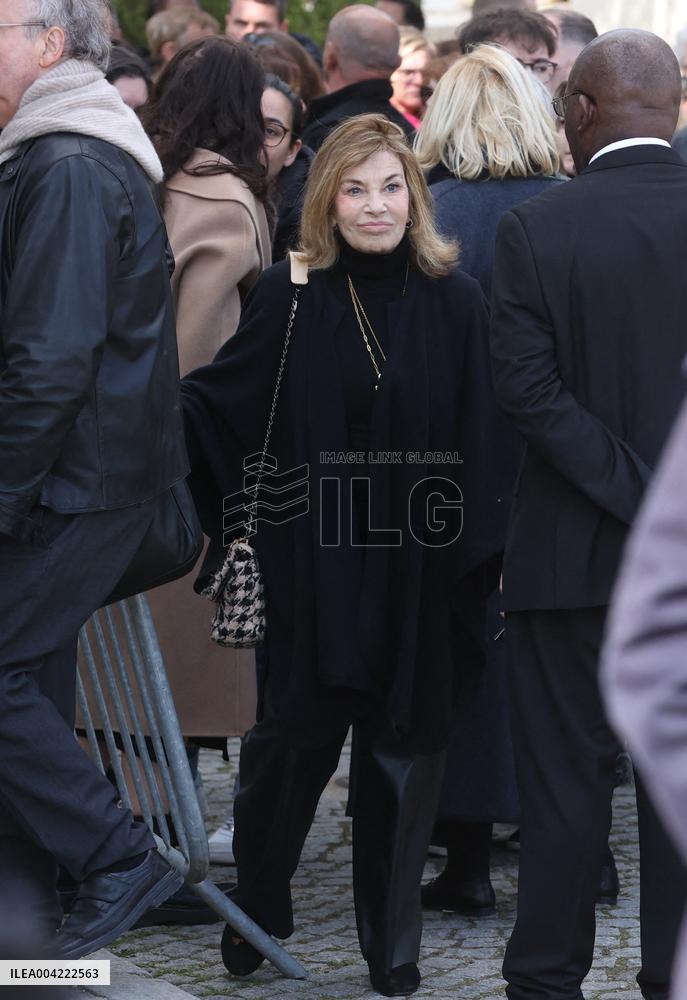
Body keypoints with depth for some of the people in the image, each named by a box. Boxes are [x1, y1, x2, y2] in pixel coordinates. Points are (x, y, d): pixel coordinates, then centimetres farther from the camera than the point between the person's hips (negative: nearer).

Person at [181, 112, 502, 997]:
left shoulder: (454, 302, -1)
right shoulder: (290, 298, -2)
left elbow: (480, 439, 0)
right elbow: (217, 399, 0)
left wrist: (481, 554, -4)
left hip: (417, 582, 1)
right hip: (313, 579, 0)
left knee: (403, 757, 7)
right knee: (290, 744, 5)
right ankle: (259, 913, 26)